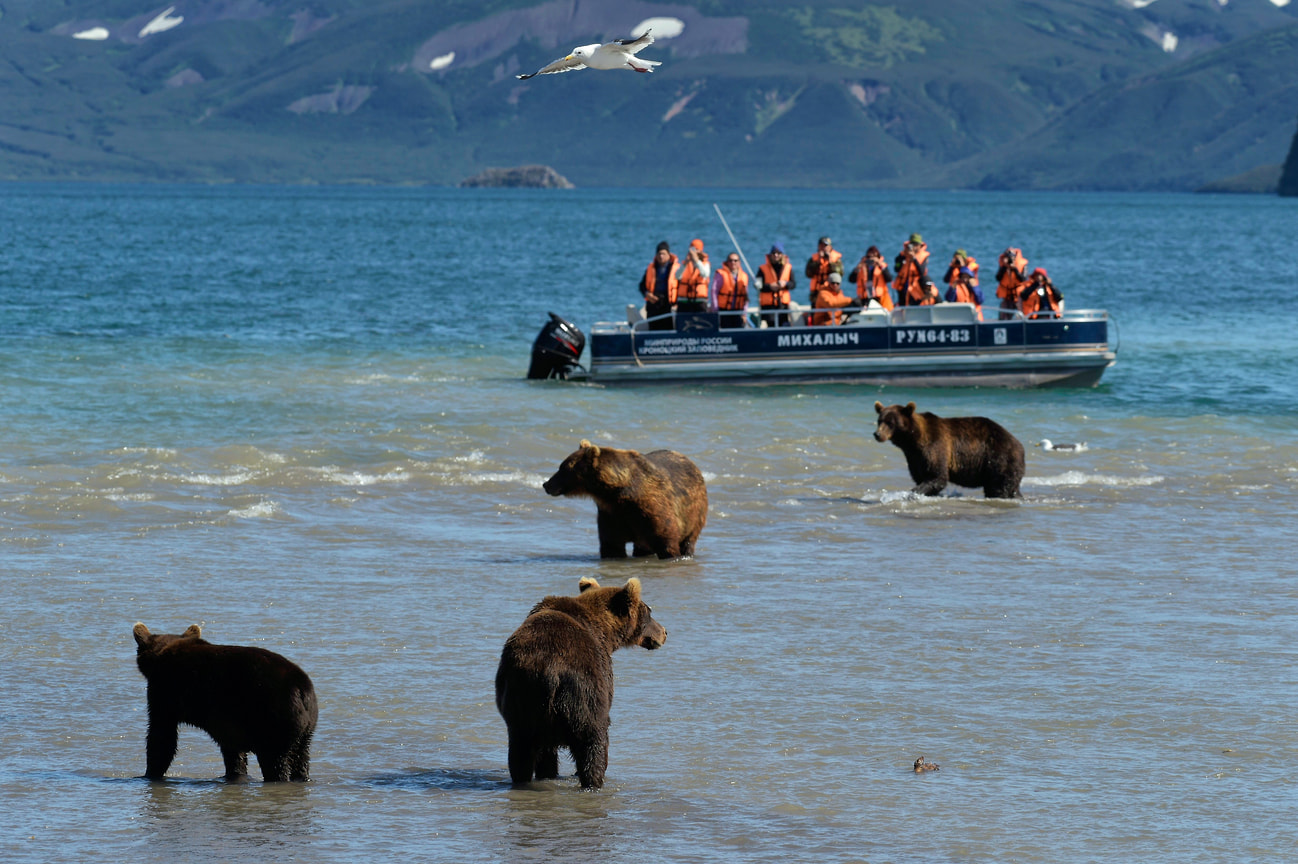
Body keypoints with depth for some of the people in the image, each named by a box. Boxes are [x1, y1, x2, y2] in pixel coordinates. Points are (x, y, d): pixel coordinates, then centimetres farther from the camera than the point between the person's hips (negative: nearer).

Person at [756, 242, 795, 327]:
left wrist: (785, 284, -13)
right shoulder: (763, 269, 4)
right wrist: (769, 287, -17)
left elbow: (792, 284, 8)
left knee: (784, 325, -4)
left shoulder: (788, 267, 12)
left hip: (783, 303, 2)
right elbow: (759, 286, -2)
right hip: (768, 304, -2)